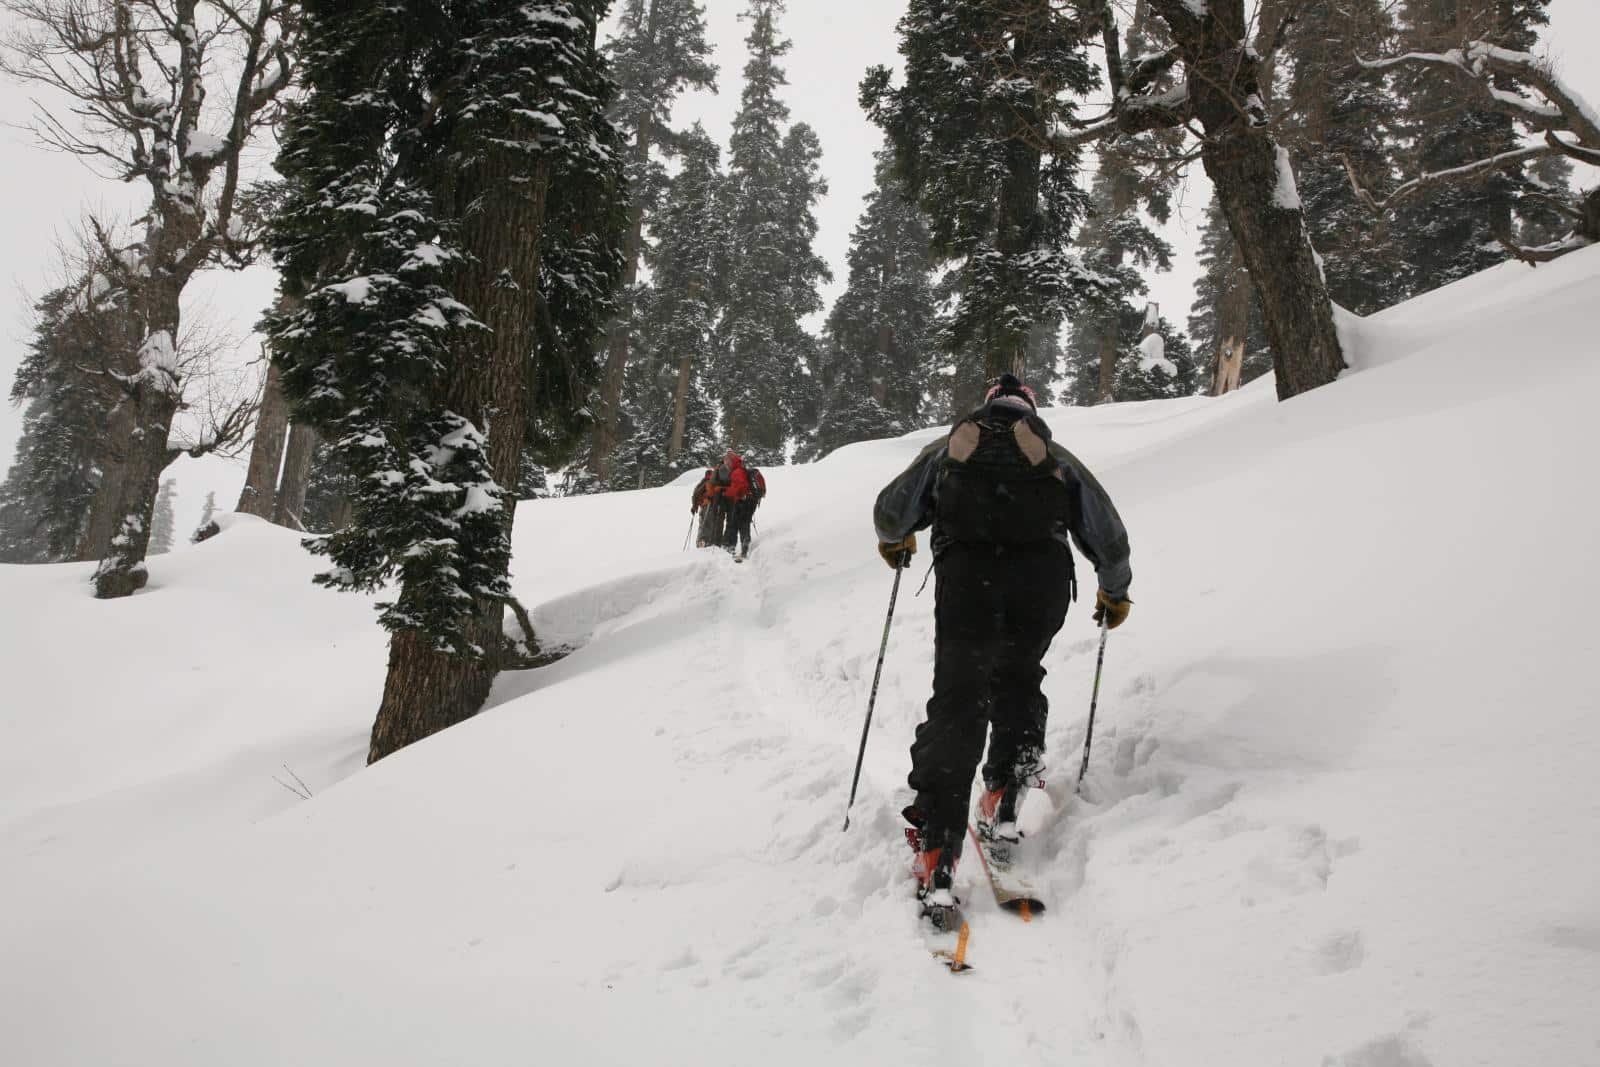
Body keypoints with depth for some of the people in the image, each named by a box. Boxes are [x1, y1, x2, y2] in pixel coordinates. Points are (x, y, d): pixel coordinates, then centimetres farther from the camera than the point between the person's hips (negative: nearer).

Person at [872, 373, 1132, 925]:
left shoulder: (947, 447, 26)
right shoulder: (1059, 458, 28)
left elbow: (891, 510, 22)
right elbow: (1110, 539, 27)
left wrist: (894, 542, 44)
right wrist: (1115, 592, 44)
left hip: (967, 574, -1)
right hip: (1043, 575, 1)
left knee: (956, 703, 0)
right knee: (1018, 680, 26)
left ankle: (936, 855, -10)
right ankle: (1003, 805, 16)